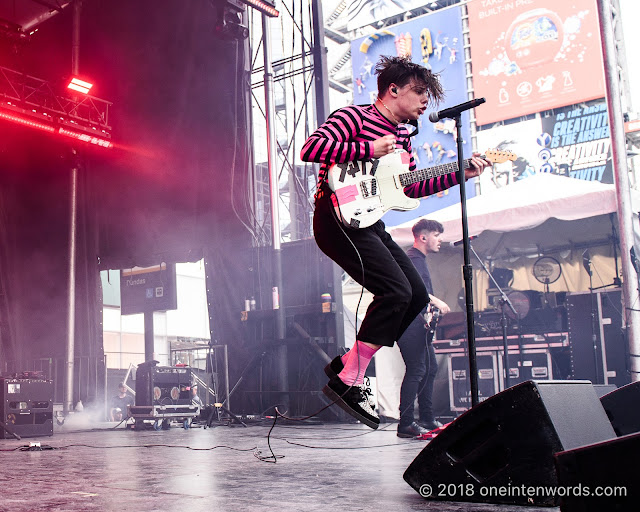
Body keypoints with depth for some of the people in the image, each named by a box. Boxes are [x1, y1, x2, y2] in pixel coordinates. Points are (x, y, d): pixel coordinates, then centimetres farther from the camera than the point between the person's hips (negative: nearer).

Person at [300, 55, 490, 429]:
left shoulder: (401, 134, 17)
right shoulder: (353, 117, -10)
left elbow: (413, 187, 21)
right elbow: (310, 148, -25)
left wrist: (460, 174, 12)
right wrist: (369, 149, -23)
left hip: (368, 222, 10)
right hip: (340, 219, -10)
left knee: (417, 295, 5)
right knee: (396, 291, -20)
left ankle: (345, 365, 13)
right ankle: (348, 383, -10)